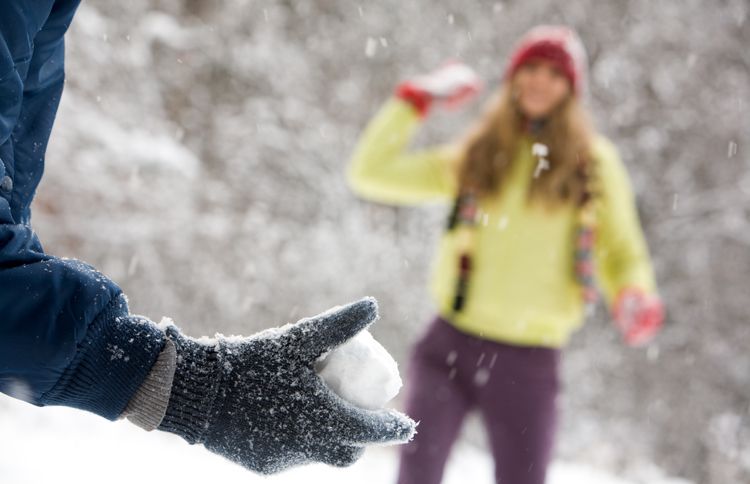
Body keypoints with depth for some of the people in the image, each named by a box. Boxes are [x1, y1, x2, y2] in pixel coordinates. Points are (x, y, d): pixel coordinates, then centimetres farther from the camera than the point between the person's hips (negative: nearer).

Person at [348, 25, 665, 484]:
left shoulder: (595, 162, 7)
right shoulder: (474, 157, 10)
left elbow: (622, 253, 11)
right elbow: (371, 174, 9)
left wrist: (636, 299, -11)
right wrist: (416, 99, 5)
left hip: (530, 360, -1)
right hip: (452, 343, 1)